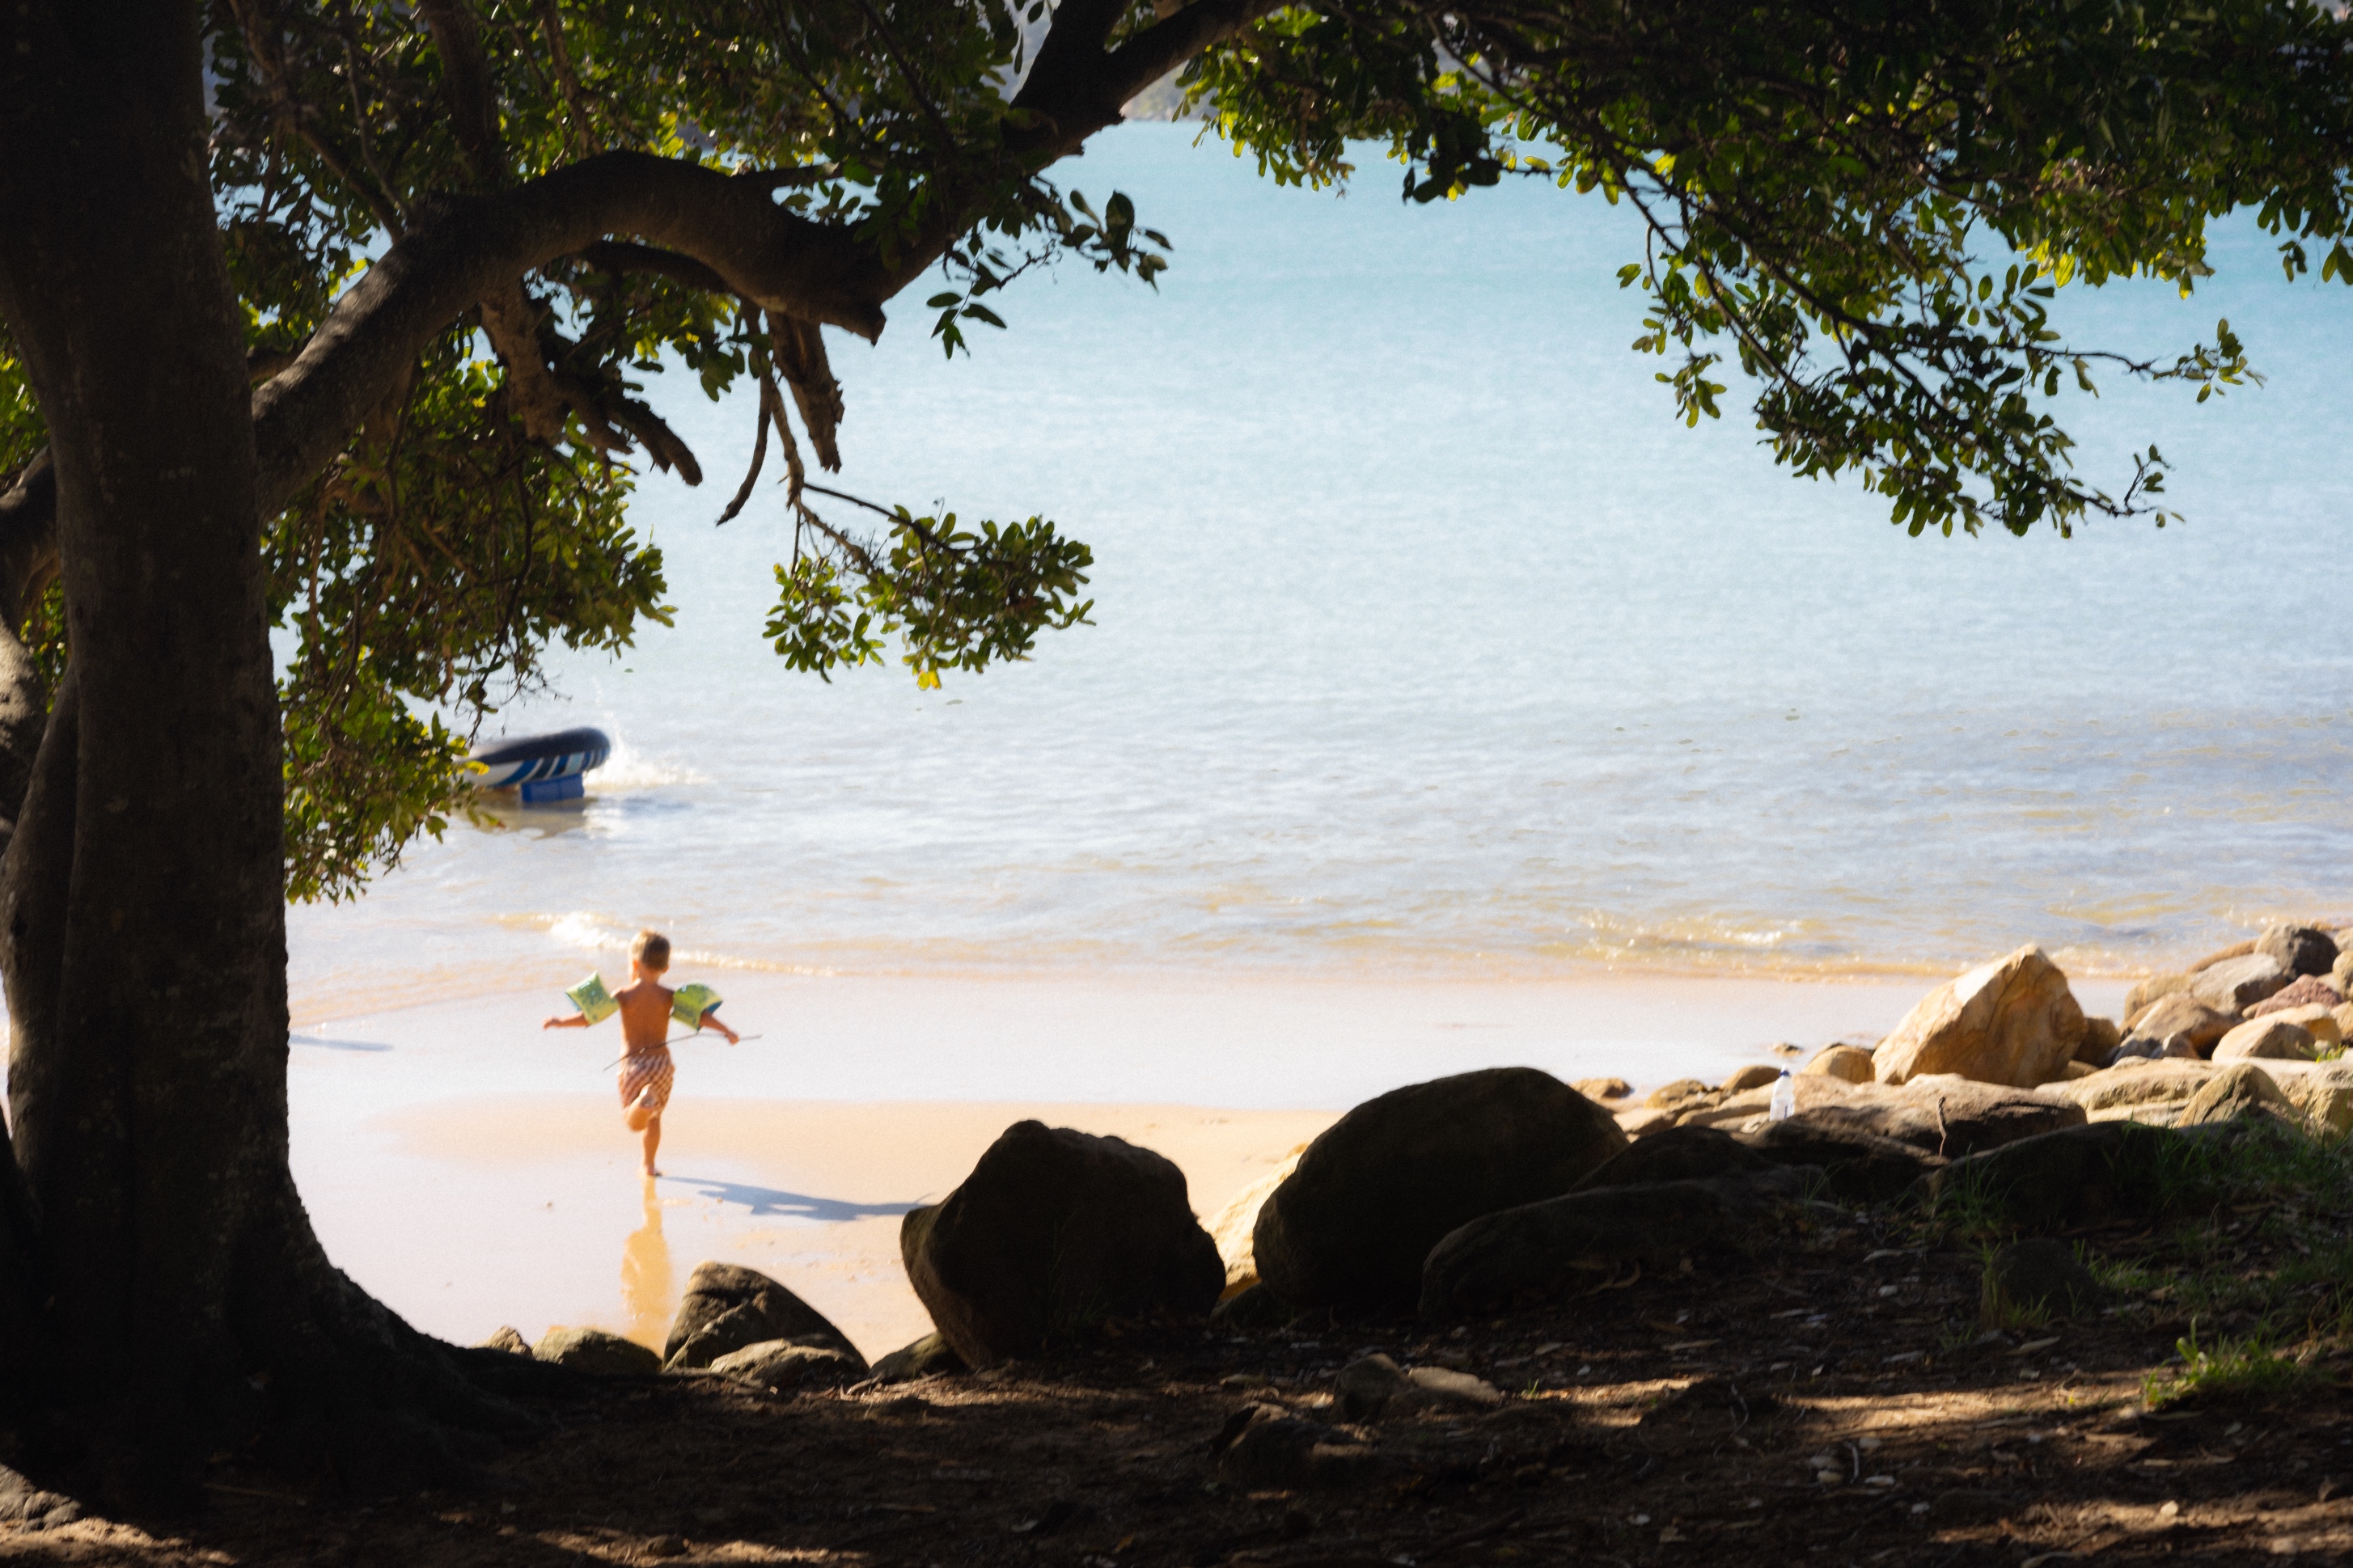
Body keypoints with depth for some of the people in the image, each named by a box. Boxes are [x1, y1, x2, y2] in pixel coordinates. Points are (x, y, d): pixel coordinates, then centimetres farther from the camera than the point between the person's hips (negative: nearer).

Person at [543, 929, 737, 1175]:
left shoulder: (623, 995, -6)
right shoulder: (669, 996, 0)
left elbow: (591, 1016, -10)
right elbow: (698, 1015, -5)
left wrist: (561, 1023, -2)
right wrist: (726, 1031, 3)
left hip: (633, 1064, -3)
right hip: (662, 1063, 3)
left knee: (635, 1122, -3)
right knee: (654, 1117, 21)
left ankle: (644, 1099, -36)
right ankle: (648, 1164, 27)